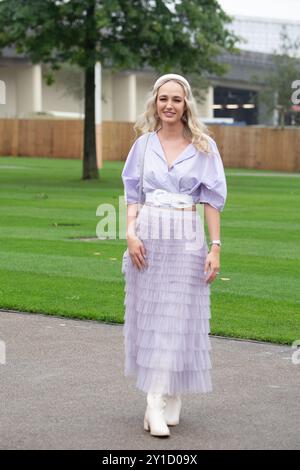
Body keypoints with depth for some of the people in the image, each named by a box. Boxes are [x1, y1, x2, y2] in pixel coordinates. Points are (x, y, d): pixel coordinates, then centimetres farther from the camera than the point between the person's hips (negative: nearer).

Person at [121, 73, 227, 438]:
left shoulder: (203, 147, 1)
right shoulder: (144, 144, 8)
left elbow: (212, 200, 0)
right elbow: (133, 195, 9)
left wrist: (215, 247, -6)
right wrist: (130, 233, -6)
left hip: (186, 240, -2)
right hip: (148, 237, 2)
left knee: (176, 319, -5)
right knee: (149, 316, 3)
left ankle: (158, 404, -5)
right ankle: (166, 402, 12)